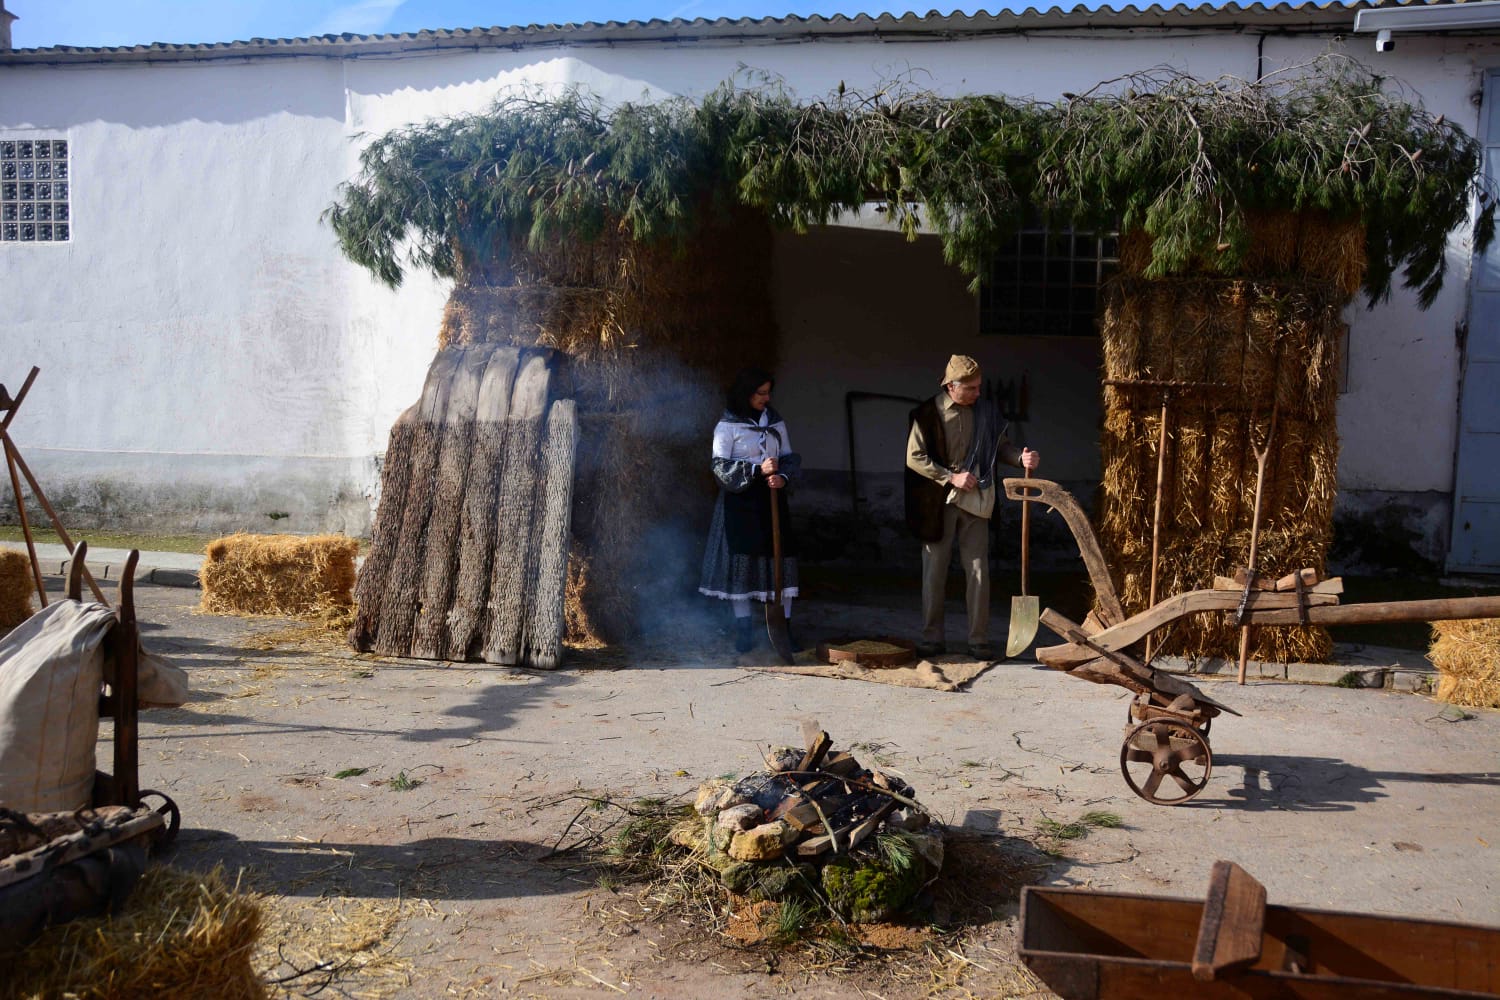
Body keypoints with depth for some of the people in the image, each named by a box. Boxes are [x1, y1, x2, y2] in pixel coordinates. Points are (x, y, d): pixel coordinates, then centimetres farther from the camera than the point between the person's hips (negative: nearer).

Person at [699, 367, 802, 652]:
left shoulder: (776, 422, 10)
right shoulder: (727, 426, -4)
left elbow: (790, 457, 12)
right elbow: (720, 466, -9)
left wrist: (782, 476, -10)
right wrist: (757, 470, -18)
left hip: (771, 498, 4)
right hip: (740, 501, -4)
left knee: (780, 558, 0)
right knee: (740, 561, -3)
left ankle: (784, 627, 10)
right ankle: (744, 630, 9)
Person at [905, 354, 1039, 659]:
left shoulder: (985, 410, 2)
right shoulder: (928, 413, -7)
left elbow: (1000, 445, 13)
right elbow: (914, 457, -8)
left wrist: (1021, 457, -8)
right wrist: (951, 477, -15)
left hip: (975, 502, 2)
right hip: (939, 503, -2)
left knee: (978, 571, 3)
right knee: (934, 571, 5)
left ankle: (979, 640, 11)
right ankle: (932, 638, 16)